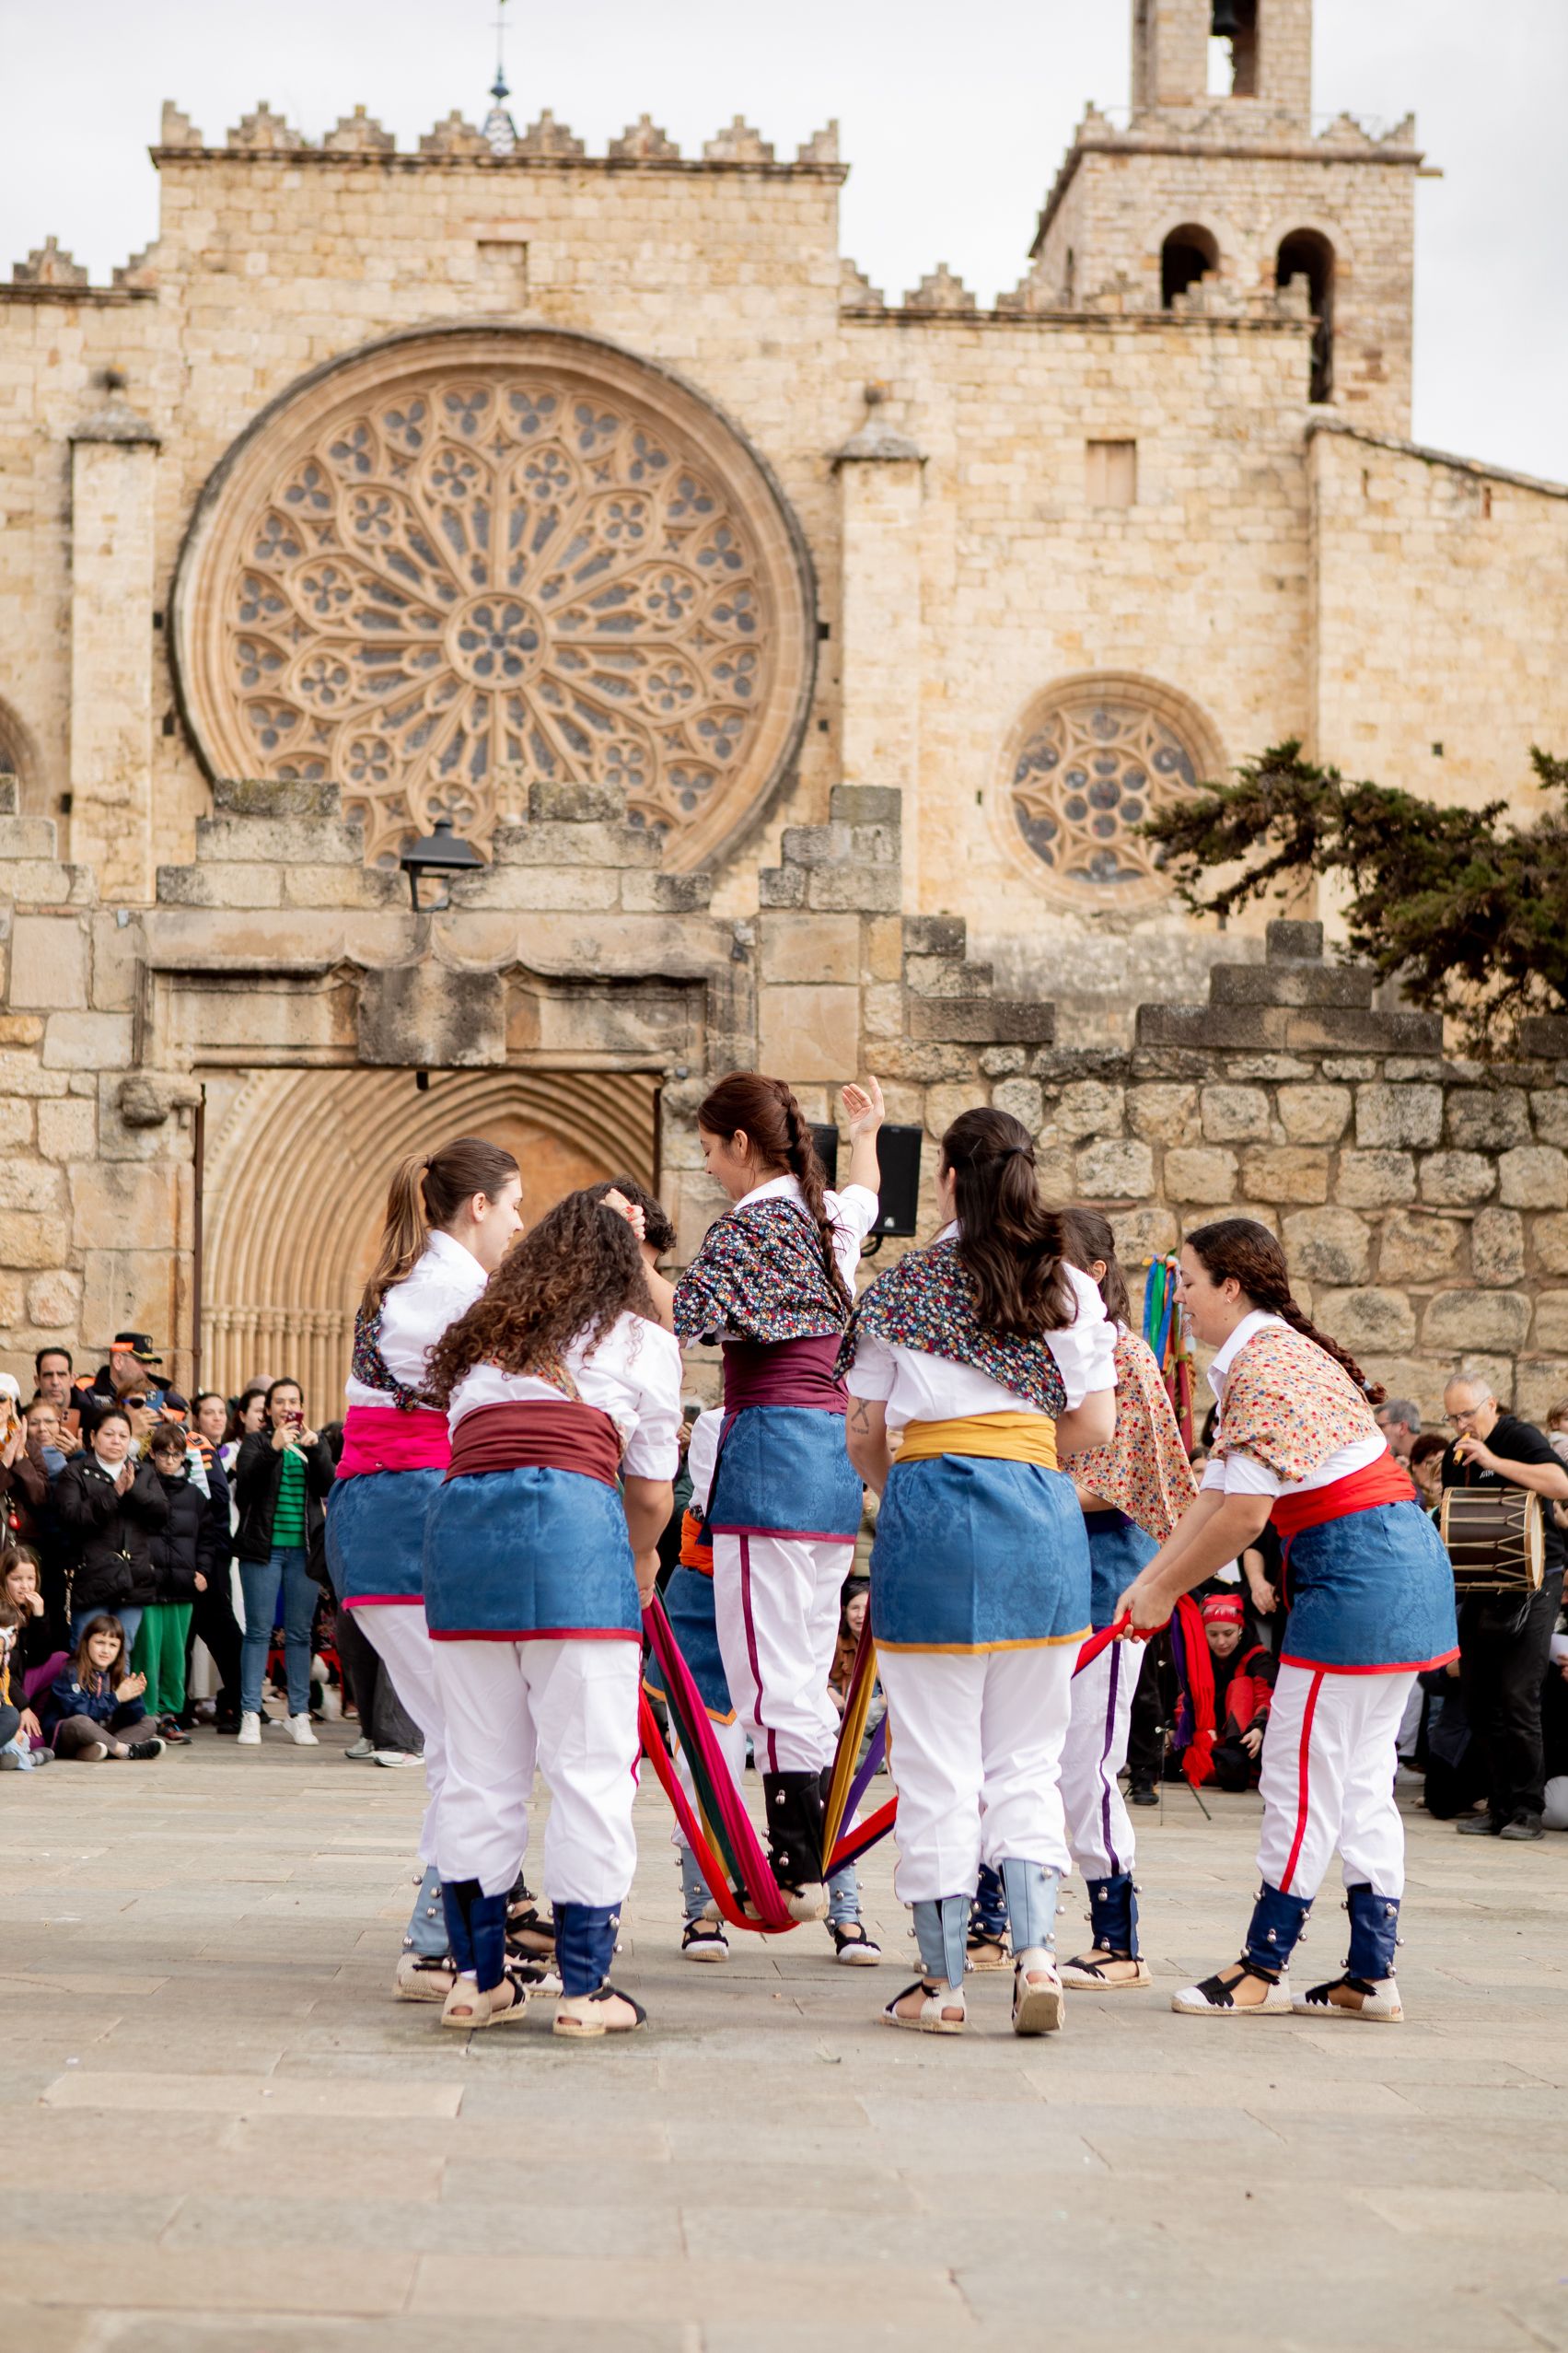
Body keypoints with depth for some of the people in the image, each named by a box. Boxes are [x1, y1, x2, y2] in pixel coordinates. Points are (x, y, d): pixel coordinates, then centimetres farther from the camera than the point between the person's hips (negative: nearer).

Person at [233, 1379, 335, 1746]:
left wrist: (313, 1449, -15)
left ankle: (299, 1716, 6)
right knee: (258, 1631, -3)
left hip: (303, 1549, 2)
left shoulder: (314, 1442, 14)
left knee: (300, 1633, 4)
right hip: (263, 1547, -2)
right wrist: (273, 1448, -23)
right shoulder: (257, 1441, 7)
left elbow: (328, 1487, -1)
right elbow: (245, 1481, -10)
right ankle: (250, 1716, -2)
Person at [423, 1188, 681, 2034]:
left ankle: (476, 1974, 16)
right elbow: (650, 1492, 18)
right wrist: (642, 1563, 39)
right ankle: (583, 1985, 1)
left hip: (459, 1515, 4)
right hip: (571, 1518, -4)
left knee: (479, 1766, 11)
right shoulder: (640, 1339, 19)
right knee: (588, 1762, 0)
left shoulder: (484, 1339, 31)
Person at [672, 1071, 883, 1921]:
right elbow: (865, 1197, 42)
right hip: (837, 1450, 9)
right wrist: (865, 1133, 60)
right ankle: (818, 1866, 14)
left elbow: (680, 1322, -21)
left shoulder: (747, 1223, -9)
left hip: (770, 1446, -9)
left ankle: (794, 1874, -8)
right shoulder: (831, 1216, 16)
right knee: (806, 1675, 12)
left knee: (769, 1676, -7)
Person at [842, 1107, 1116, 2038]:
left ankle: (943, 1979, 7)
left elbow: (866, 1434, 7)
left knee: (937, 1761, 4)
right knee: (1028, 1760, 10)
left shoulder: (902, 1286, 5)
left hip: (932, 1507, -2)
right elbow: (1096, 1423, 2)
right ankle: (1035, 1951, -6)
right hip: (1043, 1514, 2)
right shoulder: (1070, 1288, 8)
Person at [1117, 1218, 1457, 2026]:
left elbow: (1243, 1513, -19)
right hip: (1399, 1564, 10)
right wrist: (1149, 1580, 9)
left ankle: (1264, 1970, 5)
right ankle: (1371, 1974, 13)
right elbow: (1216, 1495, 14)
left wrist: (1165, 1592, -8)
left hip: (1357, 1567, -10)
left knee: (1303, 1773, -3)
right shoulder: (1265, 1356, 17)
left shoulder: (1264, 1366, -16)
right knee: (1361, 1777, 11)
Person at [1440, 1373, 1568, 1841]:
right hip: (1481, 1587, 7)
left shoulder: (1520, 1437, -8)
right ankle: (1498, 1807, 11)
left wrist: (1494, 1461, -26)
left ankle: (1527, 1810, -6)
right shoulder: (1456, 1454, 14)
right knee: (1478, 1701, 5)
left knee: (1518, 1698, -12)